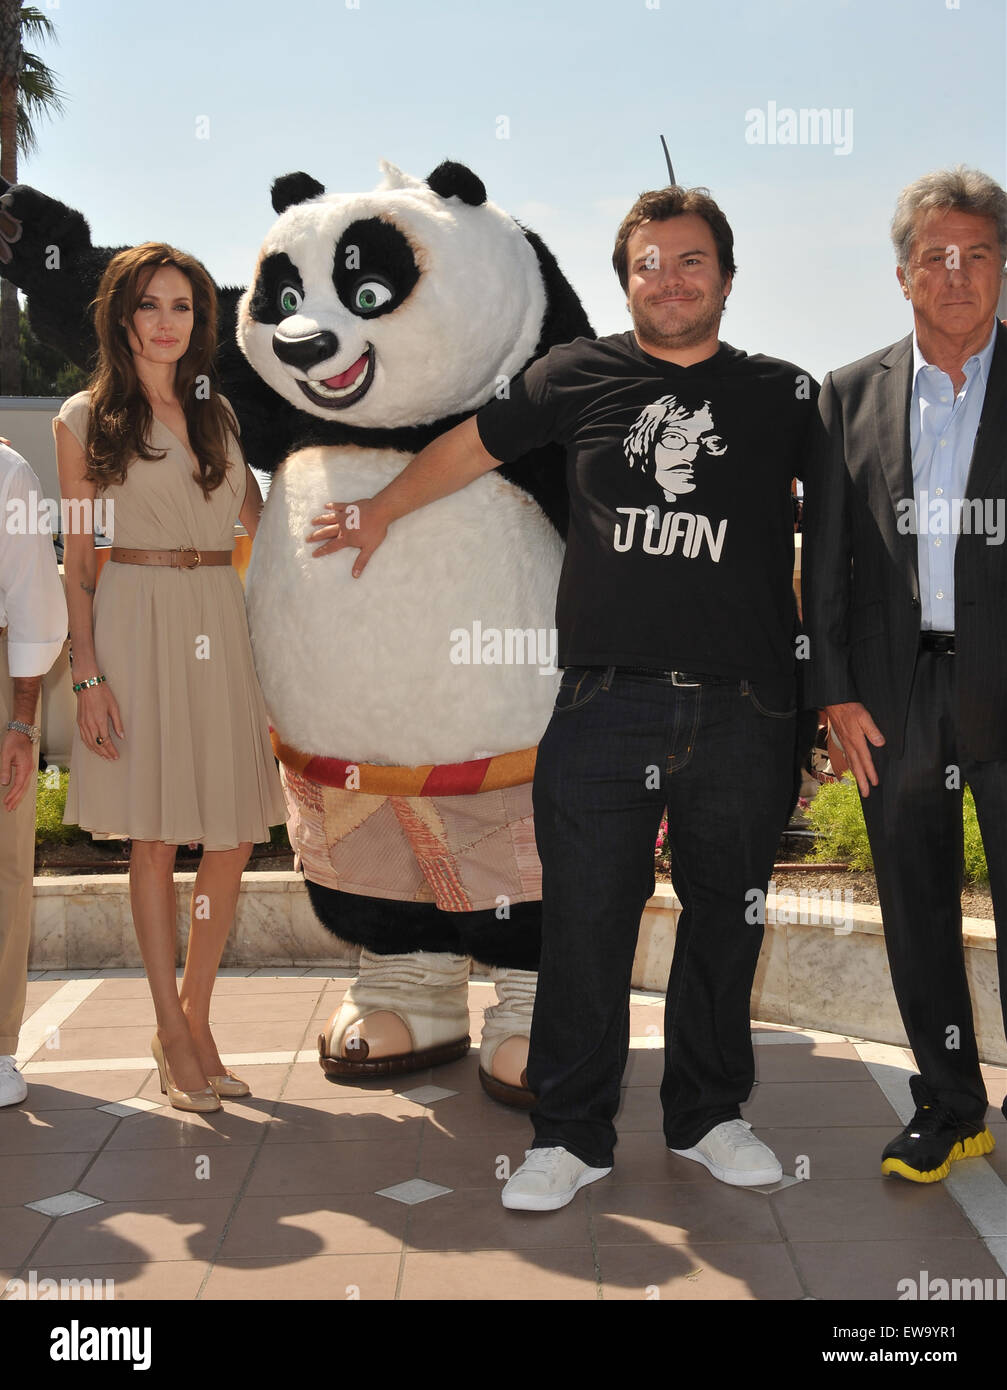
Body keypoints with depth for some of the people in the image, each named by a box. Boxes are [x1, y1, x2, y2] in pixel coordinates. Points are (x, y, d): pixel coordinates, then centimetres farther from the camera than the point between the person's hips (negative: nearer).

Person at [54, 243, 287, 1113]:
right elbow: (78, 559, 0)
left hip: (219, 624, 4)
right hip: (136, 624, -4)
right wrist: (87, 673, -7)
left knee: (233, 839, 3)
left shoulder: (217, 413, 15)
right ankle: (173, 1036, 14)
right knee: (155, 838, 2)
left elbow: (259, 515, 21)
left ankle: (195, 1015, 20)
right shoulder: (86, 419, 3)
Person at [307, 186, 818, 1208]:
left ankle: (709, 1115, 29)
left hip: (742, 712, 1)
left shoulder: (784, 394, 8)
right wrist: (381, 510, 31)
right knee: (585, 921, 1)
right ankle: (573, 1133, 16)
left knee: (726, 920, 11)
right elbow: (472, 443, 21)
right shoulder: (580, 376, 7)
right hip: (605, 708, -1)